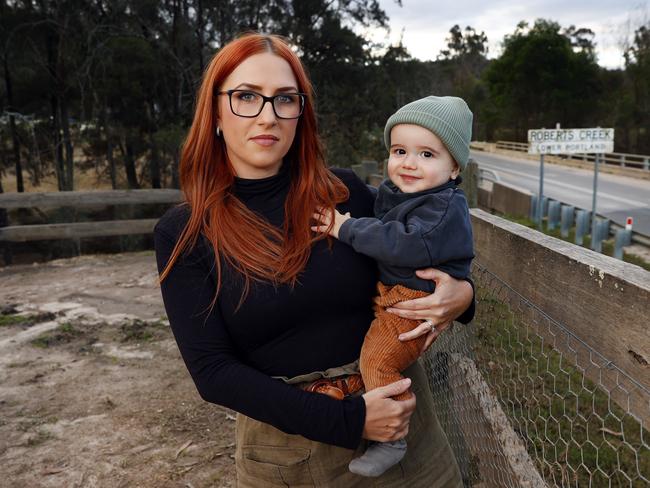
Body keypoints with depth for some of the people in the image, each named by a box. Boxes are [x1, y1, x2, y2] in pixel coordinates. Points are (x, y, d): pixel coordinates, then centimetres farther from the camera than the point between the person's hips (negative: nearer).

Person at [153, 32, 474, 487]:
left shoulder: (345, 191, -7)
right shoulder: (182, 233, -10)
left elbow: (416, 265, 8)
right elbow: (213, 370, -13)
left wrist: (460, 295, -15)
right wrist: (346, 419, -19)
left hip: (398, 413, 2)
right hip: (284, 439, -1)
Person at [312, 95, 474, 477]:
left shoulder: (446, 208, -19)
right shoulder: (392, 192, 9)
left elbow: (408, 245, -31)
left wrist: (347, 229, -25)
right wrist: (342, 222, 2)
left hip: (415, 302, -10)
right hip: (386, 290, 10)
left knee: (377, 360, -21)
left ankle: (392, 441, -5)